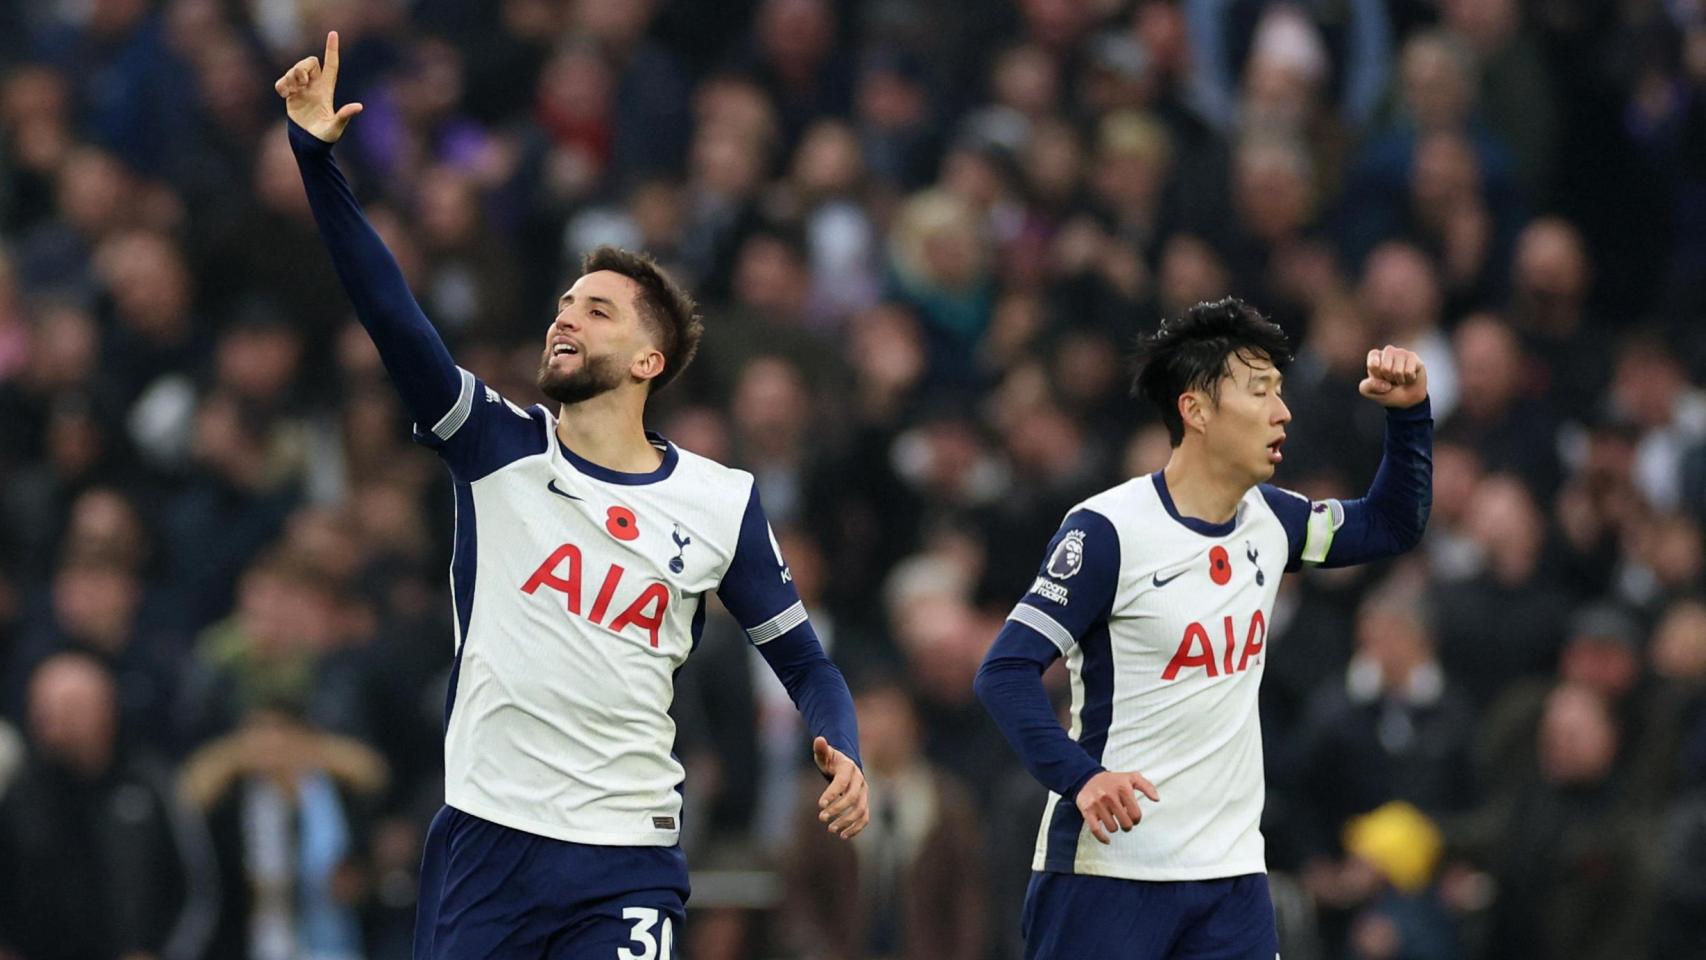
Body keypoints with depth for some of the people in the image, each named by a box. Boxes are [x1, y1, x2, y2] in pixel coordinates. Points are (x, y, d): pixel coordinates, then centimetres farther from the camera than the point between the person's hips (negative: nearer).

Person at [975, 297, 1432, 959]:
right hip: (1108, 867, -6)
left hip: (1231, 871, 6)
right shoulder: (1107, 530, -13)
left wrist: (1409, 411, 9)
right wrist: (1080, 778, -30)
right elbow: (1006, 671, -16)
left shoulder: (1268, 519, 8)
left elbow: (1392, 526, 25)